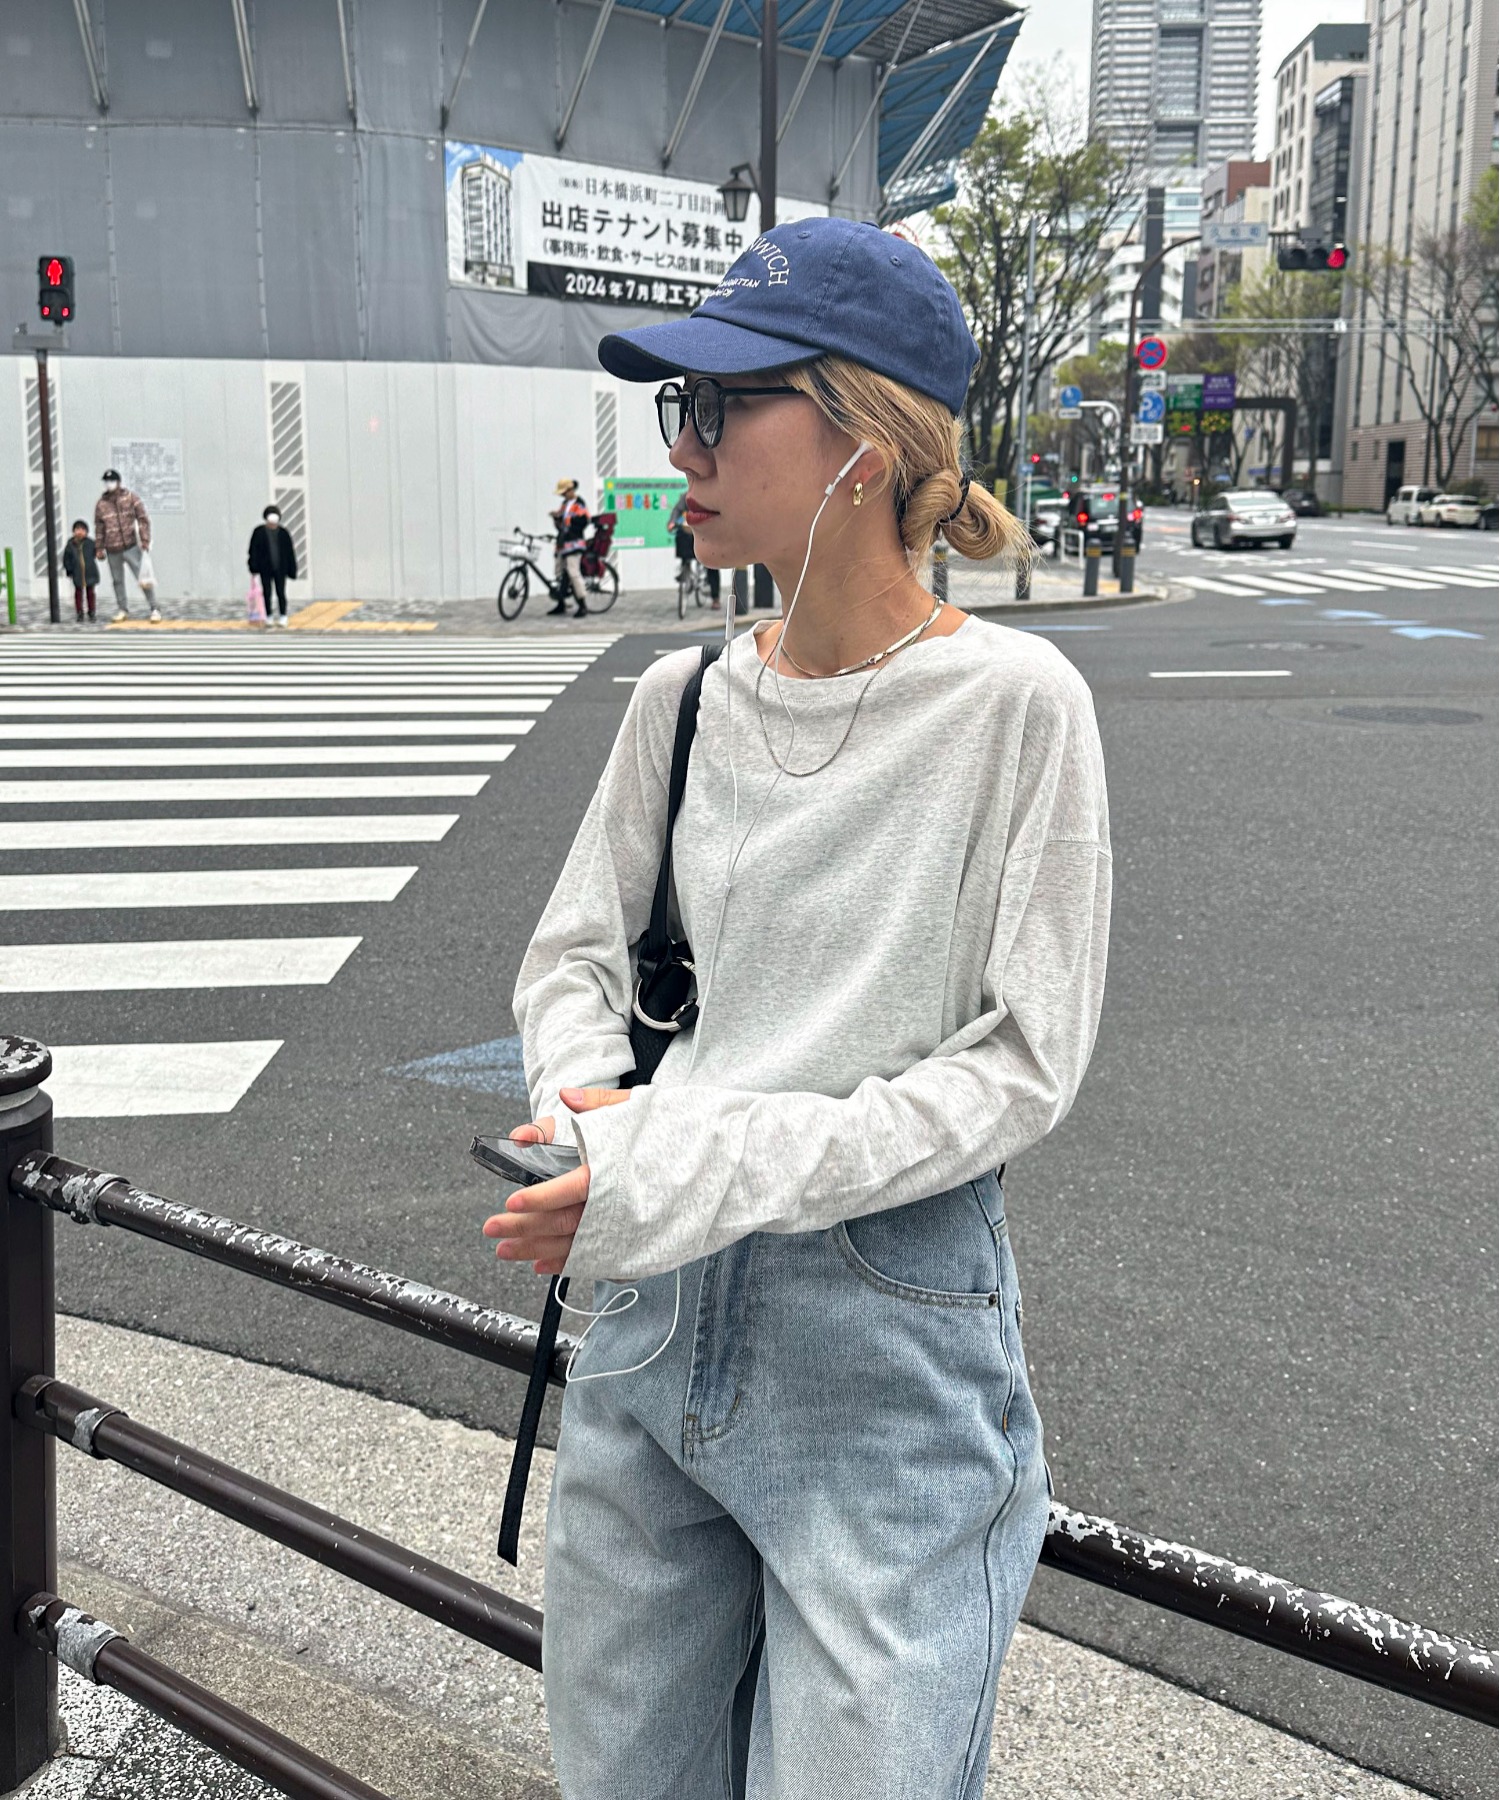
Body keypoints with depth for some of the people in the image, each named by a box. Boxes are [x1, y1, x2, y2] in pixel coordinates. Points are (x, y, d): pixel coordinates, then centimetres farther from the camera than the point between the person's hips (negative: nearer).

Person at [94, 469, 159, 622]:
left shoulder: (132, 498, -1)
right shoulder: (101, 503, 5)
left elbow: (143, 519, -2)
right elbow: (99, 527, 11)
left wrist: (145, 540, -9)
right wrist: (100, 548, 10)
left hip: (131, 546, -3)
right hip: (112, 550, 3)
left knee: (144, 578, -9)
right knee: (117, 581, 11)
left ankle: (153, 609, -1)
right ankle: (122, 610, 25)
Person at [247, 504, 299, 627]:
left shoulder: (283, 532, 2)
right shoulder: (259, 532, 0)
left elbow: (290, 551, 5)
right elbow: (253, 551, -1)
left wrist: (292, 570, 3)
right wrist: (254, 567, -10)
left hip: (280, 568, 0)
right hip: (265, 569, 0)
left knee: (281, 592, -2)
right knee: (267, 593, 2)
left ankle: (283, 617, 6)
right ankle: (269, 617, 11)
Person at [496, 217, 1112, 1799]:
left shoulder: (1009, 699, -13)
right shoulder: (686, 696, 2)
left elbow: (1022, 1064, -13)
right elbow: (570, 956, 10)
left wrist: (720, 1166, -22)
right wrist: (601, 1114, -12)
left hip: (891, 1336, -5)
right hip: (657, 1308, 5)